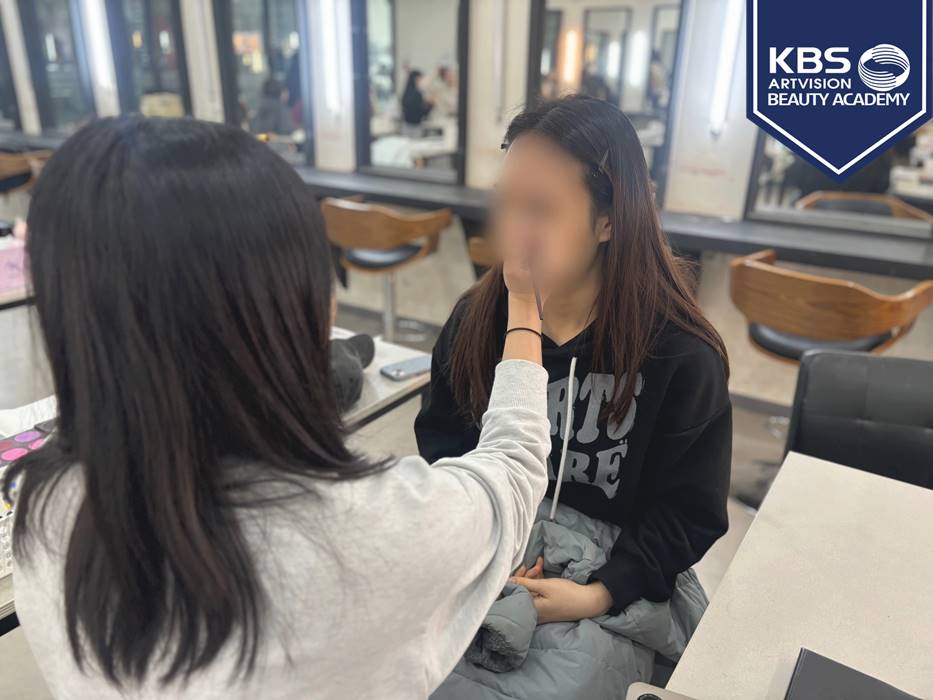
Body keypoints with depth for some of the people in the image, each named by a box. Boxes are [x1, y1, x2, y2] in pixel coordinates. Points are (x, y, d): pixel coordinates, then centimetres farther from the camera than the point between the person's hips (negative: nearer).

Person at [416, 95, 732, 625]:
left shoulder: (682, 355, -16)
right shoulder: (476, 318, -7)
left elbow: (690, 512, -7)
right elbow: (440, 437, 5)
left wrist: (600, 595, -19)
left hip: (615, 594, -1)